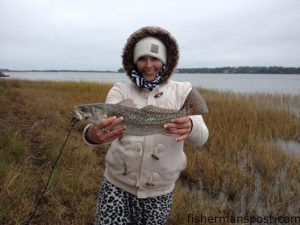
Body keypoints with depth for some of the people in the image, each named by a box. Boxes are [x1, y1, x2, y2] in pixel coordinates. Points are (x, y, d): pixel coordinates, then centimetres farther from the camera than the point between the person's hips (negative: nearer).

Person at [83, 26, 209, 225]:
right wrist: (92, 134, -45)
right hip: (116, 184, 0)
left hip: (159, 191, 1)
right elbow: (104, 121, -22)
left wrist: (189, 127, -41)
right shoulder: (120, 90, -4)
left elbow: (201, 136, -18)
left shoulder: (183, 91, -6)